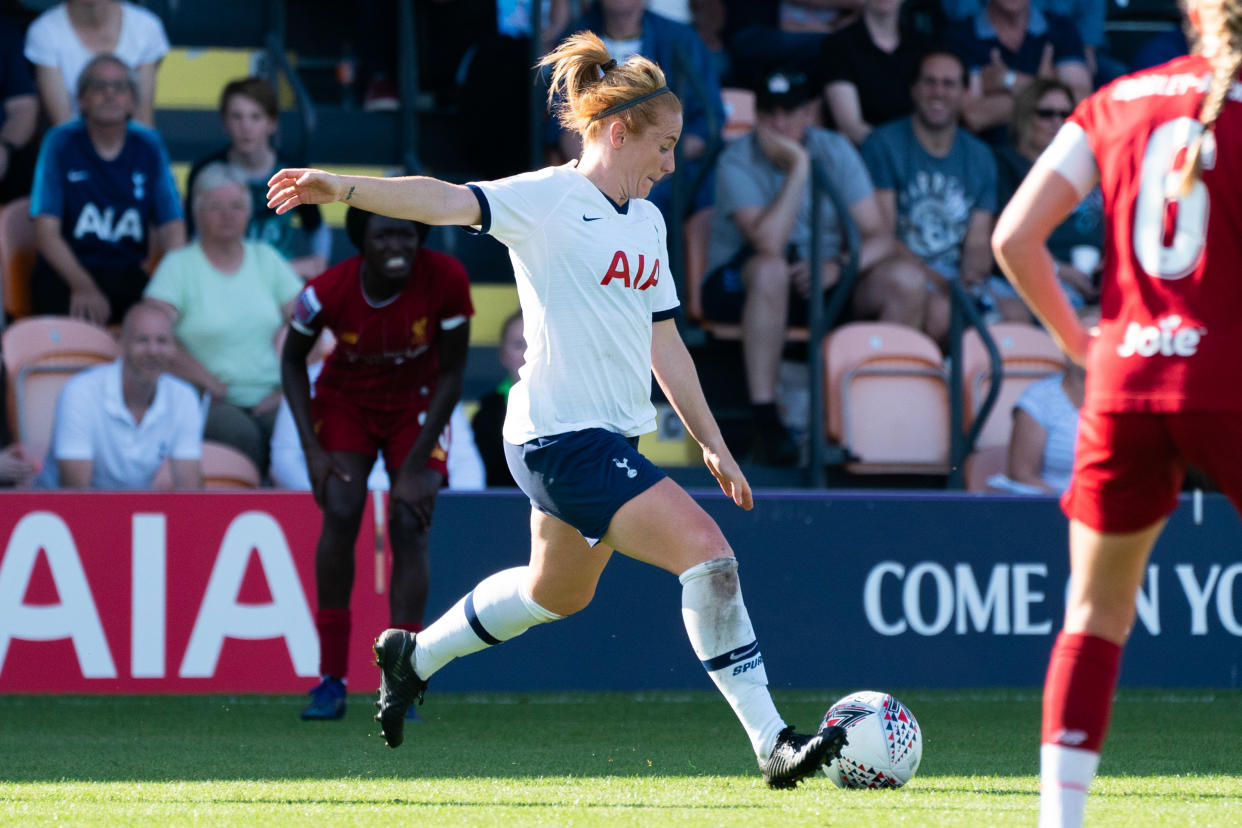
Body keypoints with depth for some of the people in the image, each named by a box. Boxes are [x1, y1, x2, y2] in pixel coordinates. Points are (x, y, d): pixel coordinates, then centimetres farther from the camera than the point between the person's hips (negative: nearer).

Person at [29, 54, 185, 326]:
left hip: (129, 274, 3)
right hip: (64, 272, -3)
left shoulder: (149, 146, 9)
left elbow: (172, 229, 4)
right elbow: (46, 231, -5)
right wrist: (83, 287, -20)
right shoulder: (60, 143, 1)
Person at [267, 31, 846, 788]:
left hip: (609, 436, 10)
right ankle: (773, 745, -14)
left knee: (559, 593, 26)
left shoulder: (647, 221, 13)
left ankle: (414, 656, 46)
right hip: (563, 435, -10)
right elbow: (449, 201, -26)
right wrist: (343, 188, -41)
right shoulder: (548, 199, -11)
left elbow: (664, 341, 20)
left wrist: (711, 442, 20)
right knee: (709, 555, -17)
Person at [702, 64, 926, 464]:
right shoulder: (738, 161, -14)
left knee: (906, 278, -21)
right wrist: (797, 168, -27)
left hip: (821, 281, 4)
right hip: (739, 290, -4)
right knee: (771, 268, -39)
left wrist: (837, 267, -29)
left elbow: (879, 237, -9)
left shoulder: (835, 151, -2)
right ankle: (764, 421, -37)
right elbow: (768, 245, -30)